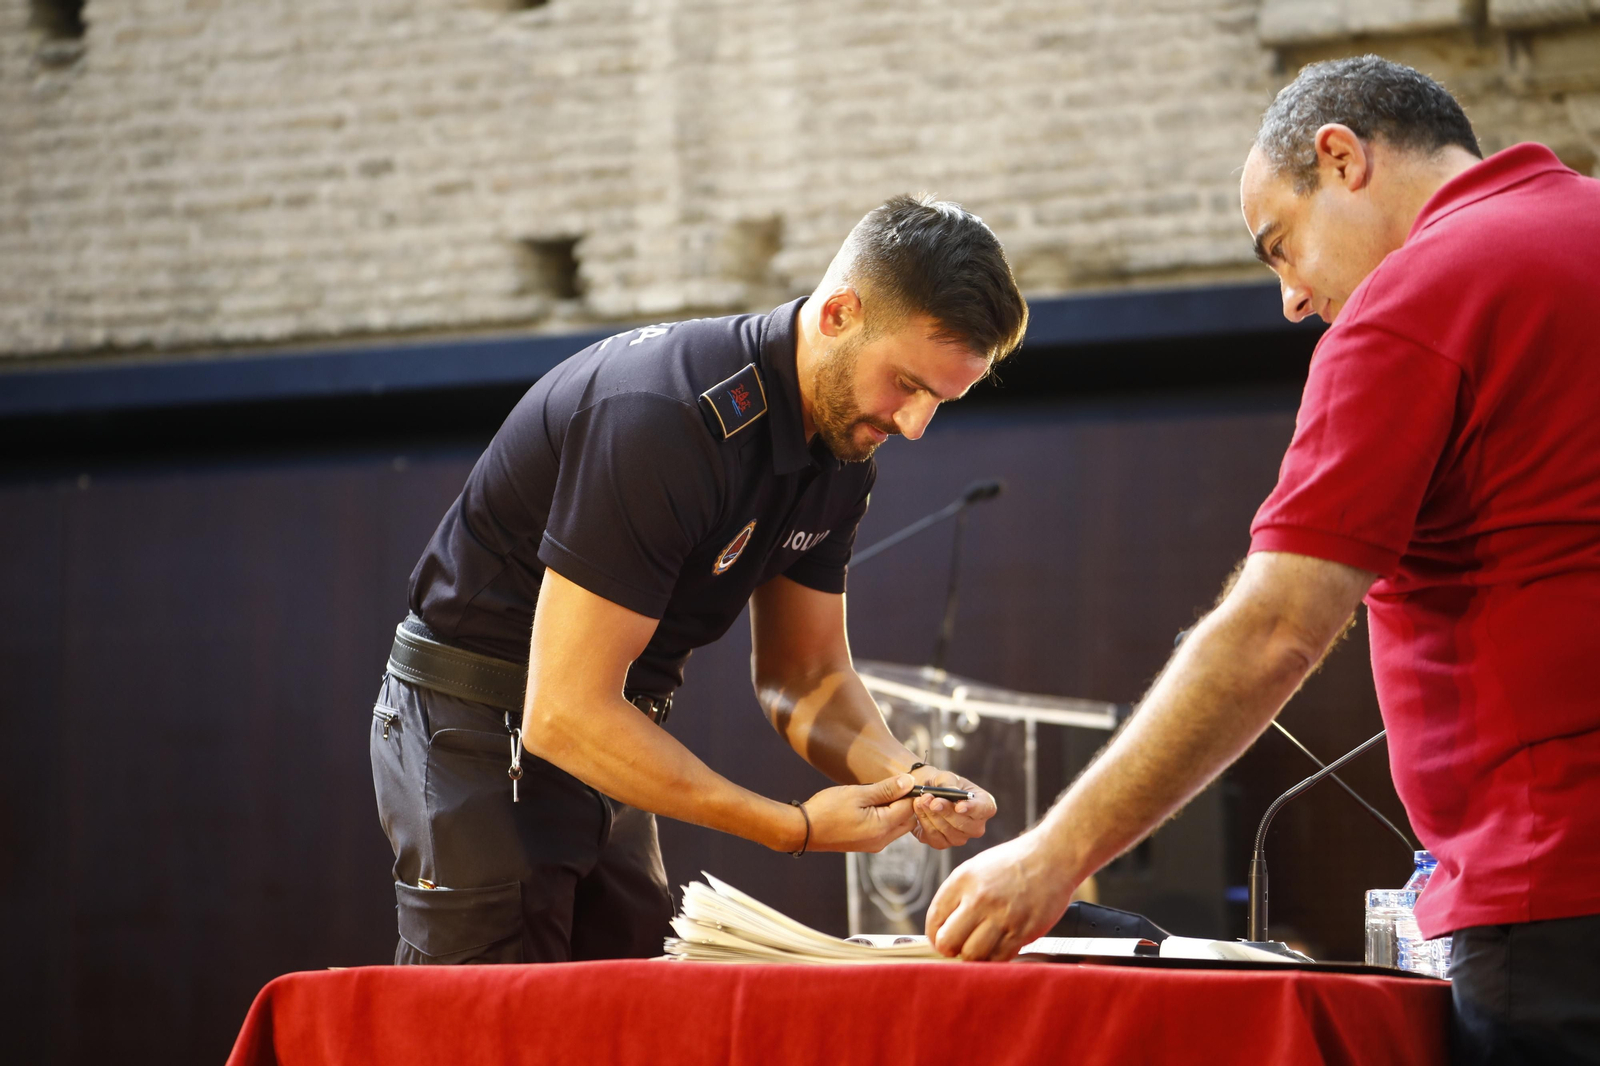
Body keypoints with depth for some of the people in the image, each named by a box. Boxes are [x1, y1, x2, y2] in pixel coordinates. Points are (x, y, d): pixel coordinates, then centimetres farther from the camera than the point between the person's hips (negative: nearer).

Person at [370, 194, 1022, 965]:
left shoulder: (841, 447, 0)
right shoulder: (667, 421, -29)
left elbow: (805, 675, 10)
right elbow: (565, 713, -30)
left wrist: (905, 779, -12)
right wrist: (794, 828, -27)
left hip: (603, 746, 8)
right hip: (478, 735, -8)